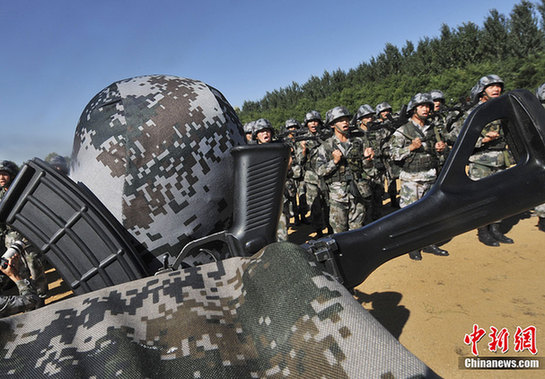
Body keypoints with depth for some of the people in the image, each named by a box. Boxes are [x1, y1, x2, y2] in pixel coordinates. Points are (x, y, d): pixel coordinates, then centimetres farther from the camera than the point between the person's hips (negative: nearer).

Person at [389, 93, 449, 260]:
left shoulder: (432, 129, 15)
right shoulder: (402, 131, -4)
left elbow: (441, 152, 24)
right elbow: (394, 153, -9)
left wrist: (442, 148, 1)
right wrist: (411, 147, -21)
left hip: (431, 178, 6)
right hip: (411, 179, -6)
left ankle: (429, 243, 25)